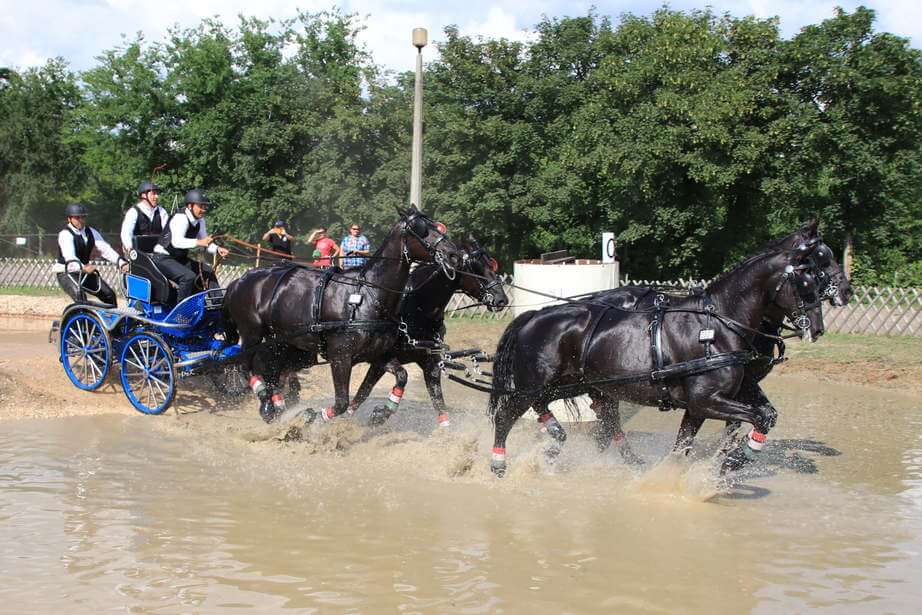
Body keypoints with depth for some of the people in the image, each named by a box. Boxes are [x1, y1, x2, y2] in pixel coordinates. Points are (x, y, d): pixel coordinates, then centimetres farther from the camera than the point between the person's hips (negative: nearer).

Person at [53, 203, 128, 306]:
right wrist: (83, 268, -54)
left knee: (109, 294, -4)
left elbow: (105, 249, -7)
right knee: (80, 296, -32)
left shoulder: (91, 232, 3)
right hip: (66, 273, -7)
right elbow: (69, 256, -34)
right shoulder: (65, 234, -17)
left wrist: (122, 263, -24)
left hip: (85, 271, 7)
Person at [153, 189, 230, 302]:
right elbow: (176, 241, -39)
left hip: (180, 259, 9)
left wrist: (217, 249, -13)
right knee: (188, 276, -30)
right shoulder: (180, 218, -24)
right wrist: (198, 242, -50)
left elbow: (204, 242, 8)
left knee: (208, 271, 6)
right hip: (163, 259, -9)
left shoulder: (200, 220, 3)